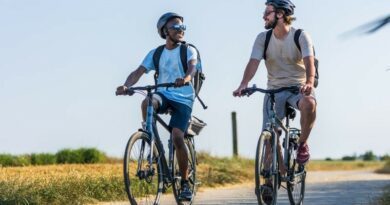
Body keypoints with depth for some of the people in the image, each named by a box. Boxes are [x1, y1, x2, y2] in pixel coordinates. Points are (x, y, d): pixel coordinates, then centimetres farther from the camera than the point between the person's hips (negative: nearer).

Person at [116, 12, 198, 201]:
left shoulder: (188, 50, 2)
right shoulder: (155, 54, 9)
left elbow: (192, 67, -20)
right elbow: (138, 72, -3)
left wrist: (186, 78, -45)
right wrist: (126, 86, -25)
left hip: (183, 99, -2)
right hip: (163, 95, 2)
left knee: (177, 138, -18)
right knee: (147, 102, -34)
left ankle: (185, 182, -2)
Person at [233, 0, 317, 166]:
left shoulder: (301, 36, -9)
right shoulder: (263, 38, -1)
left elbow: (309, 62, -23)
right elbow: (253, 62, -14)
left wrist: (309, 82, -45)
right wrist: (243, 85, -33)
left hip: (299, 87, -2)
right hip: (274, 89, 2)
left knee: (309, 103, -36)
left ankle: (302, 144, -12)